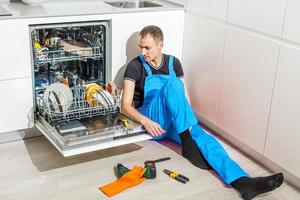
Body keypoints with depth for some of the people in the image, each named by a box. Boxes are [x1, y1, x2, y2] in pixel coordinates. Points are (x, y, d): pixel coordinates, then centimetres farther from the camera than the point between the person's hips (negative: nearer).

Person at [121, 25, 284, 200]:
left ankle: (241, 181, -45)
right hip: (151, 119, -4)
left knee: (201, 135, -27)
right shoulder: (135, 66, -3)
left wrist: (189, 121, -13)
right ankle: (187, 144, -32)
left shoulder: (173, 62, 9)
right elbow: (126, 106, -8)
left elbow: (184, 96, 7)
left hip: (173, 122, 4)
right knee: (172, 84, -30)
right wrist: (145, 121, -27)